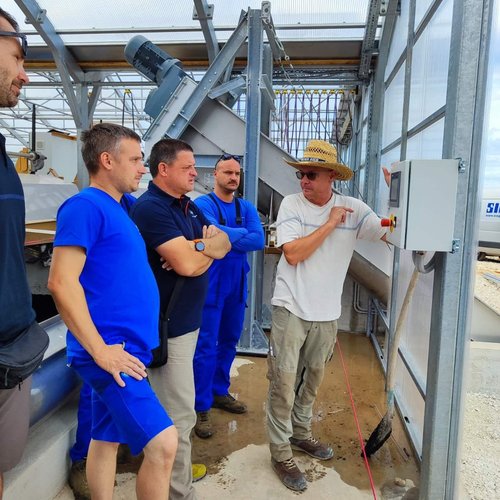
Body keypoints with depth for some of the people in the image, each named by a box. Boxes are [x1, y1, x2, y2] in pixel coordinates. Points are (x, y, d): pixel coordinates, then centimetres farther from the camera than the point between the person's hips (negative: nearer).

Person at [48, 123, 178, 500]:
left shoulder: (123, 206, 14)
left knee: (108, 439, 18)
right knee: (163, 443, -8)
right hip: (110, 352, -9)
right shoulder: (86, 205, -12)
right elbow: (62, 282, -19)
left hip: (129, 347, 9)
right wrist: (100, 350, -19)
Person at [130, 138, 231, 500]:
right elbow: (187, 264, -25)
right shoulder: (151, 207, -16)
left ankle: (173, 466, 37)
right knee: (180, 413, 1)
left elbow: (225, 243, 7)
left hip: (188, 318, 9)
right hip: (168, 323, -9)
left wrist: (196, 247, -14)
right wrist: (208, 247, -4)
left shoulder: (188, 206, 12)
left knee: (169, 404, 21)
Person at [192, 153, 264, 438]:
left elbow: (259, 241, -8)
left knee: (229, 342, 17)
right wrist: (242, 234, -12)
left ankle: (219, 392, 35)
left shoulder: (247, 208, 7)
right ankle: (202, 407, 11)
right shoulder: (202, 204, -7)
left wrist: (224, 237, -15)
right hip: (210, 282, -6)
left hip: (238, 283, 6)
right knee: (206, 346, -2)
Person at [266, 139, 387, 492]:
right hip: (291, 308, -3)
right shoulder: (291, 204, -8)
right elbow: (293, 254, -18)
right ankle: (281, 452, 20)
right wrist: (330, 224, -15)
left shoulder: (353, 209, -3)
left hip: (327, 312, 3)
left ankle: (300, 433, 42)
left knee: (312, 378, 20)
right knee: (284, 382, 2)